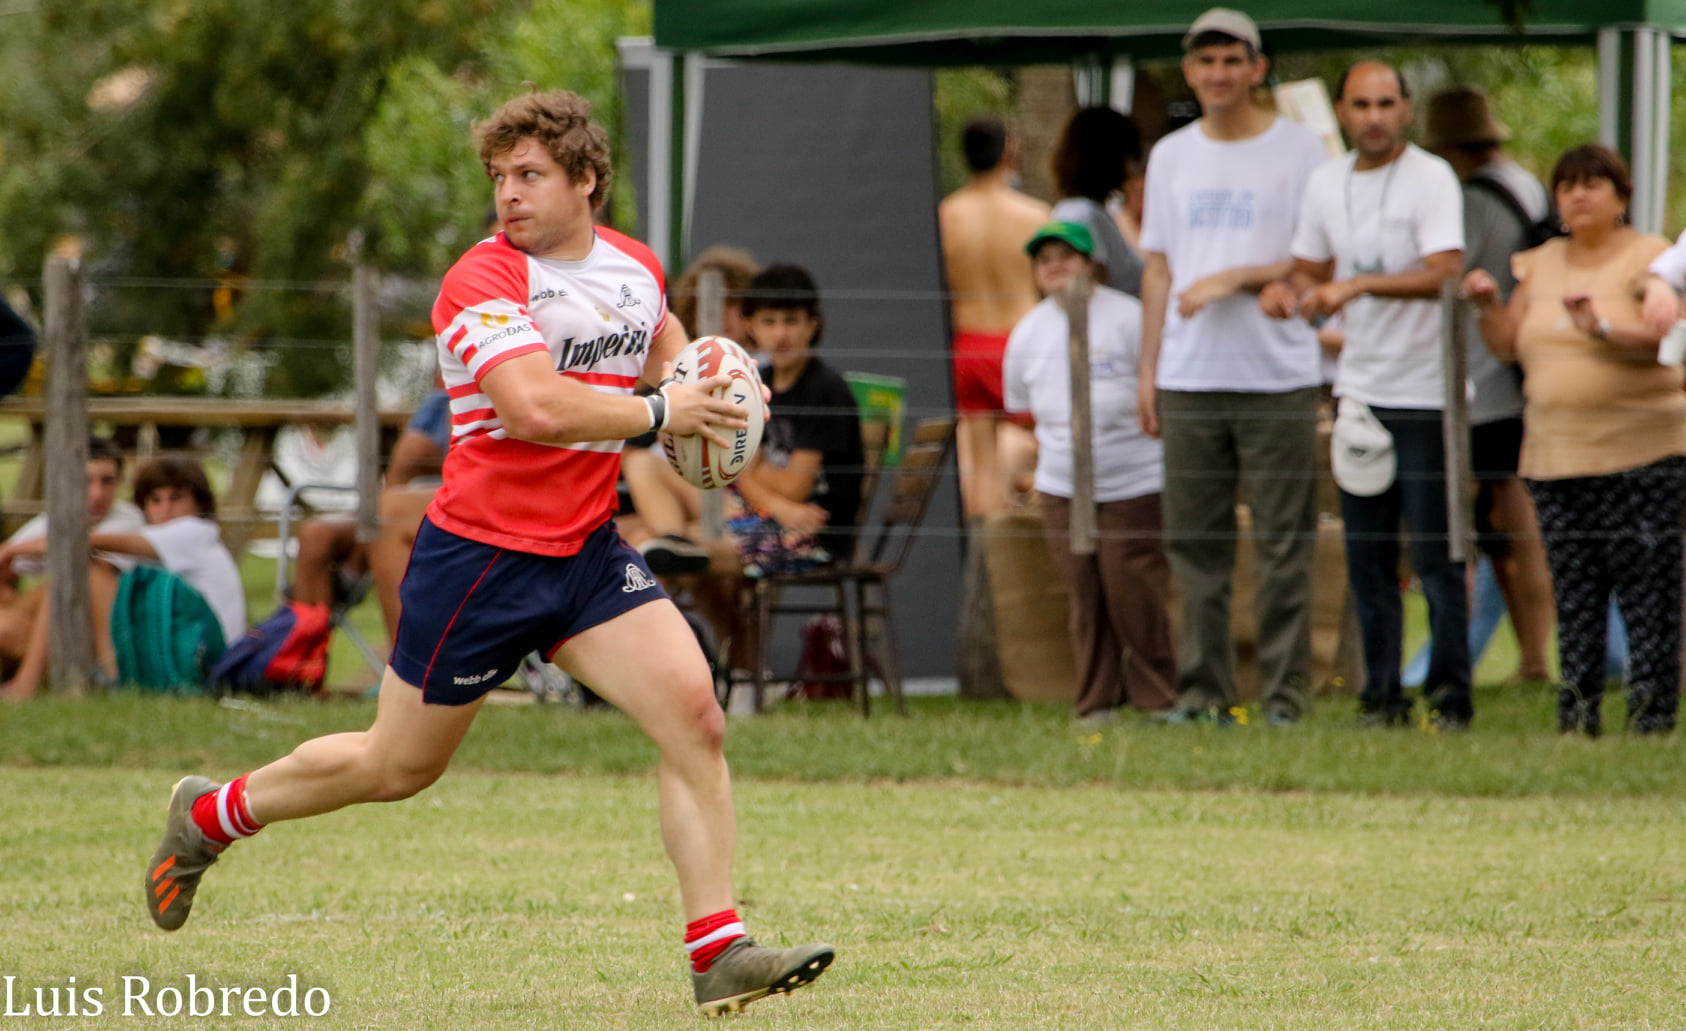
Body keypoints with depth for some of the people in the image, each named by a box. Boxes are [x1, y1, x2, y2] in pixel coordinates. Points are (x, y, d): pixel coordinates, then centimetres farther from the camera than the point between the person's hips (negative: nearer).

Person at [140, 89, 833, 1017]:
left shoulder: (637, 269, 7)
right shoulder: (483, 280, -16)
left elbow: (660, 339, 32)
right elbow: (536, 407, -31)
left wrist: (698, 377, 9)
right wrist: (658, 412, -22)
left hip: (588, 552, 5)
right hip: (481, 552, -5)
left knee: (694, 718, -13)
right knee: (399, 767, 9)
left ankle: (719, 955, -12)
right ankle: (210, 815, 34)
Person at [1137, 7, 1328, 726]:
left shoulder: (1298, 150, 1)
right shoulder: (1170, 156, 15)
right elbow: (1159, 268, 17)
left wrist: (1234, 278, -13)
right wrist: (1148, 368, 11)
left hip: (1278, 377, -4)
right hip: (1189, 380, 4)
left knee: (1284, 544, -4)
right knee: (1195, 543, 4)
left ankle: (1286, 692, -1)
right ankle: (1203, 689, 9)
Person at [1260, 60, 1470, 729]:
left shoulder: (1431, 178, -9)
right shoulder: (1325, 183, 10)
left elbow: (1445, 273, -21)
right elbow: (1312, 268, 21)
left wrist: (1359, 284, -29)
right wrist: (1287, 290, -2)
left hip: (1425, 392, -6)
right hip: (1360, 389, 6)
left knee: (1434, 554, -5)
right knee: (1367, 555, 7)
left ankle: (1450, 695, 1)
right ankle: (1381, 696, 14)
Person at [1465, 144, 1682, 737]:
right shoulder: (1541, 264, 17)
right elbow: (1508, 346, 15)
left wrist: (1602, 330, -30)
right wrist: (1489, 308, -4)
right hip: (1556, 456, 5)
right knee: (1574, 594, 3)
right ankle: (1577, 717, 5)